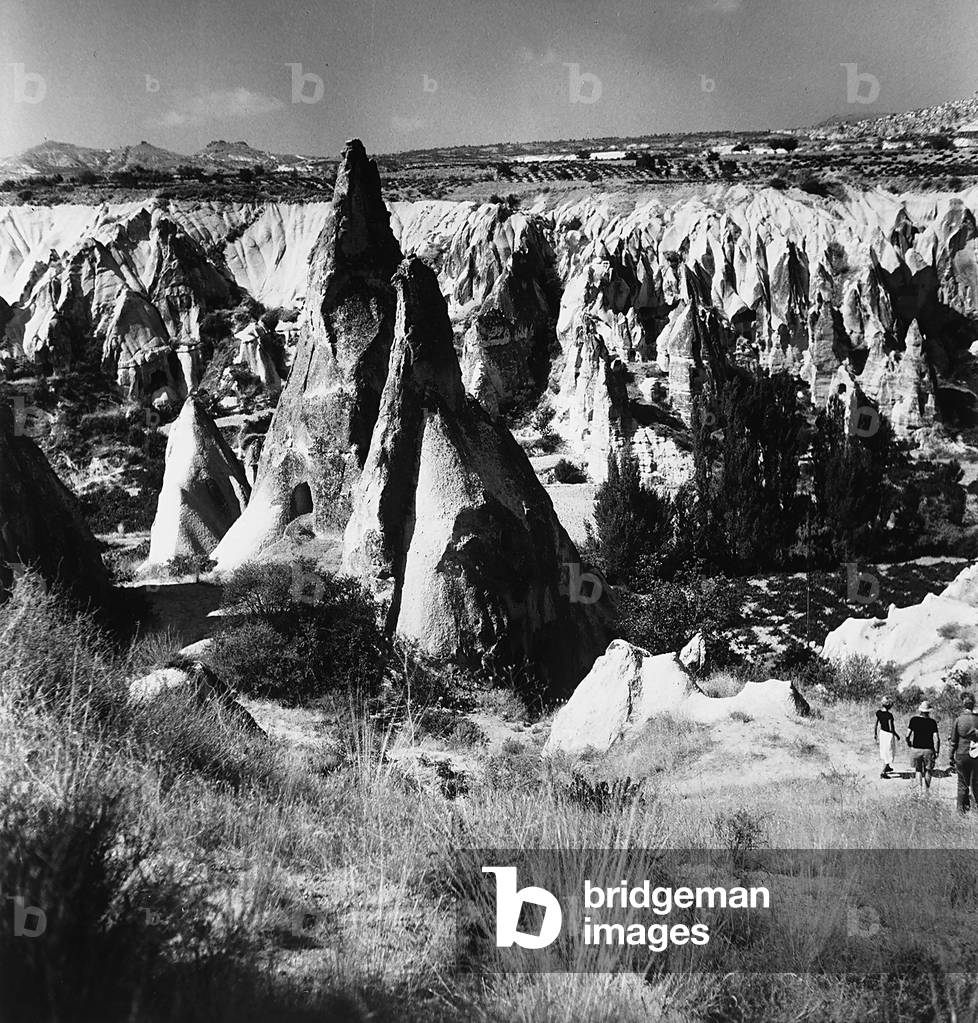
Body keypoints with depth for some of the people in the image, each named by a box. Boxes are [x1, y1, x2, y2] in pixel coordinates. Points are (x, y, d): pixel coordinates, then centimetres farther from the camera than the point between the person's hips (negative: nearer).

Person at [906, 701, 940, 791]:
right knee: (928, 771, 16)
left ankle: (919, 787, 2)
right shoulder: (932, 722, -4)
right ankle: (926, 788, 12)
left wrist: (908, 743, 14)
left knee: (918, 770, 14)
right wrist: (937, 751, 0)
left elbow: (908, 734, -6)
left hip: (916, 749, 0)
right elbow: (936, 738, -8)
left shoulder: (914, 720, -4)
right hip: (928, 749, 0)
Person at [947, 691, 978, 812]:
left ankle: (962, 809, 13)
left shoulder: (958, 720, -6)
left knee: (962, 784, 9)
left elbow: (953, 742, -2)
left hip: (961, 754, 0)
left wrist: (951, 758, 5)